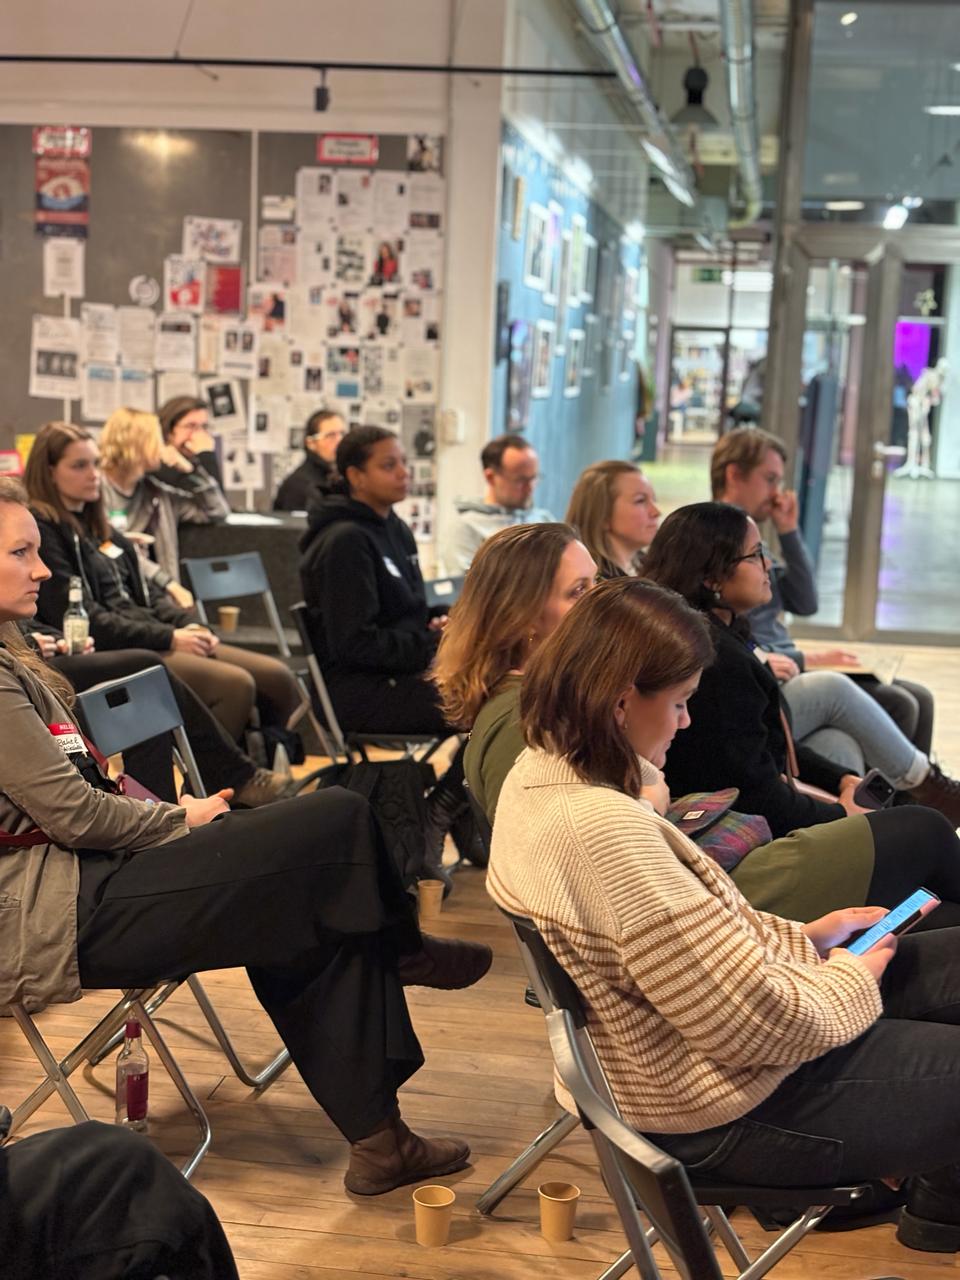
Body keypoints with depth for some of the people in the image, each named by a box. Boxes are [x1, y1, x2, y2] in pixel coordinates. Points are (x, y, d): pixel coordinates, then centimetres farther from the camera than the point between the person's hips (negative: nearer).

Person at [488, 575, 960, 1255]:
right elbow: (760, 1023, -27)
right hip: (731, 1110, -9)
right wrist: (850, 981, -8)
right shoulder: (604, 829, -33)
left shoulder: (542, 775, -2)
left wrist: (804, 938, 7)